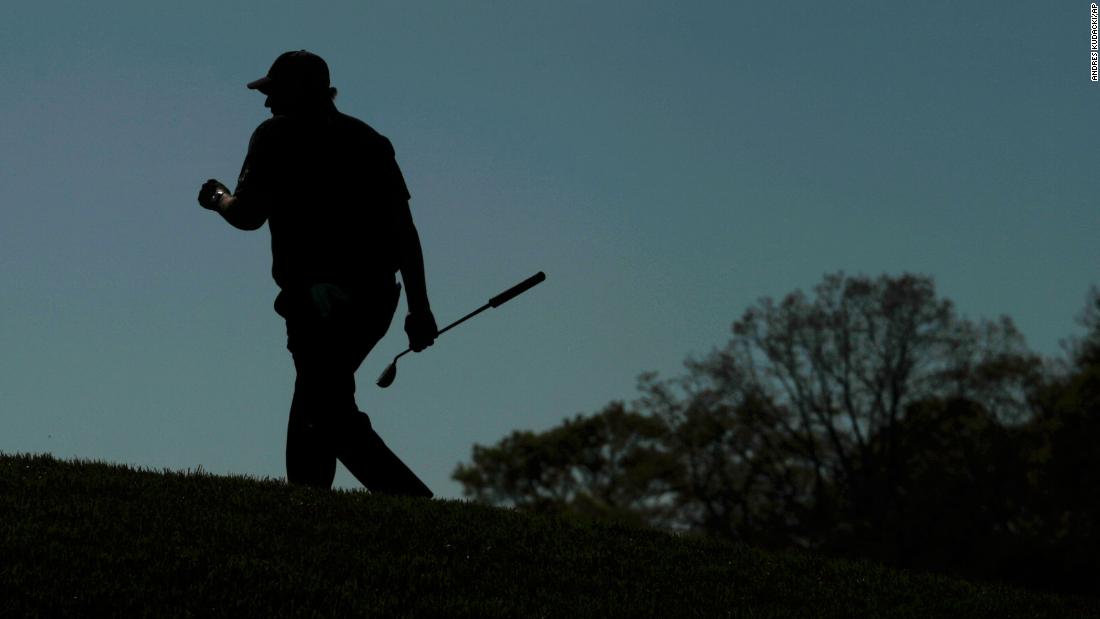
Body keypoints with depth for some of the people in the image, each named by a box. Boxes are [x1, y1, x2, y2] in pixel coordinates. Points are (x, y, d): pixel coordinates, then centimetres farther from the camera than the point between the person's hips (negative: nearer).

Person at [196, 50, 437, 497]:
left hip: (318, 297, -7)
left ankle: (414, 503, -24)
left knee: (333, 414, -10)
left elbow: (248, 216, -5)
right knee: (314, 407, 20)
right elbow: (404, 228, 12)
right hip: (377, 297, 7)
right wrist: (420, 306, 11)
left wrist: (218, 198, 18)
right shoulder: (368, 139, 18)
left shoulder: (278, 137, 2)